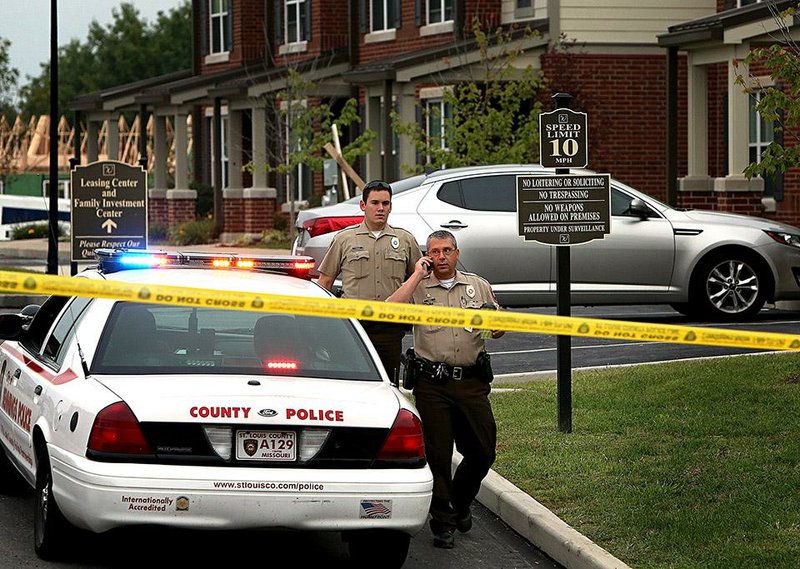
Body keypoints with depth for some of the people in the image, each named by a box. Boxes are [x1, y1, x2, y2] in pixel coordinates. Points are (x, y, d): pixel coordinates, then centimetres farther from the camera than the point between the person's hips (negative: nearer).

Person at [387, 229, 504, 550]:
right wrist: (417, 275, -8)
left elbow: (499, 329, 20)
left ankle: (460, 502, 29)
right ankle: (443, 523, 8)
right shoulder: (418, 288, 6)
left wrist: (495, 325, -5)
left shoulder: (478, 286, 14)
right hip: (432, 382, -2)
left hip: (472, 381, 2)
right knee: (438, 453, -1)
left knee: (483, 450, 3)